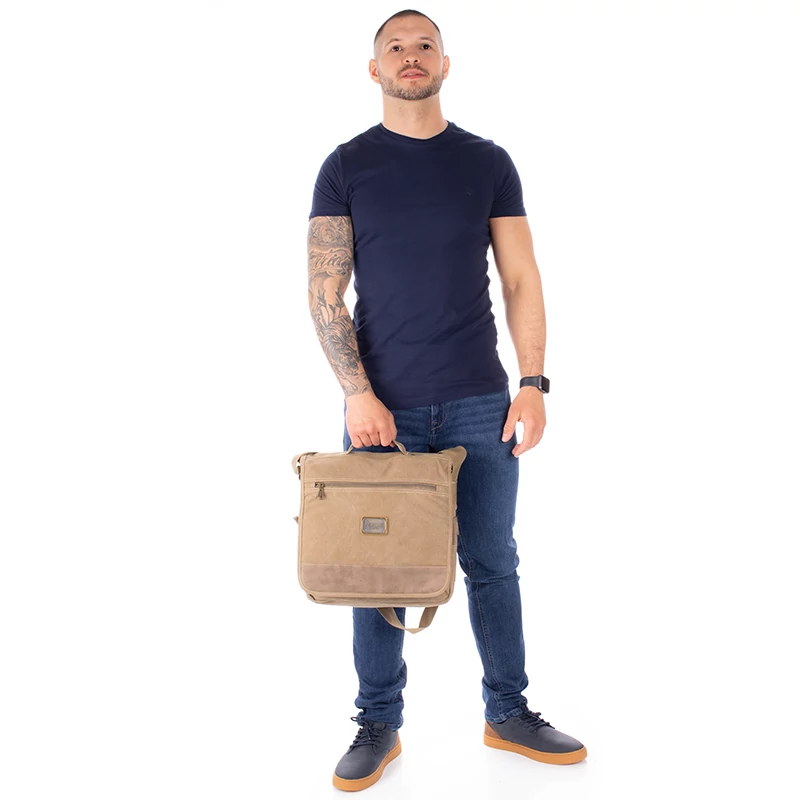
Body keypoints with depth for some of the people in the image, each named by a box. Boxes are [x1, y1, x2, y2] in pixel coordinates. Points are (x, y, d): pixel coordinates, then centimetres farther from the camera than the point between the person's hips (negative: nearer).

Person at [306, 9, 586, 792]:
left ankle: (509, 714, 27)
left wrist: (533, 382, -4)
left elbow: (522, 281, 6)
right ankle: (378, 724, 23)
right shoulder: (346, 166, 4)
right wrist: (359, 394, -13)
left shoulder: (488, 162, 8)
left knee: (492, 565, 10)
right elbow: (325, 293, -2)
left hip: (480, 403, 1)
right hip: (382, 405, -1)